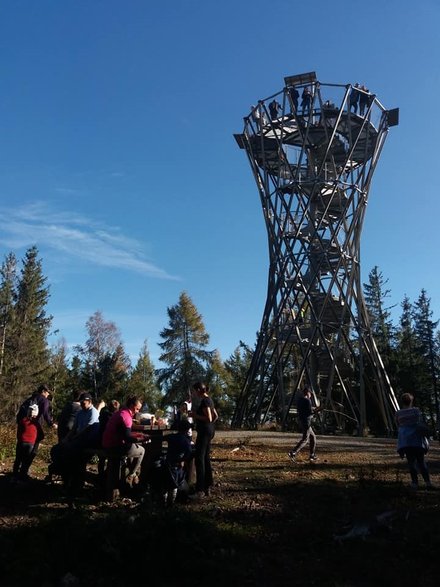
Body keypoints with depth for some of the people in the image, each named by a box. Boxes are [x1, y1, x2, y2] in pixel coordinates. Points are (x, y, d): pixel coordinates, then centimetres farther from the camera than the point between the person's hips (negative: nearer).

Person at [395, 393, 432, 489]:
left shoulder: (398, 413, 4)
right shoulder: (416, 410, -1)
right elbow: (421, 425, -3)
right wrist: (424, 439, 3)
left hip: (405, 440, 1)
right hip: (416, 438, -1)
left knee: (411, 461, 4)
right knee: (421, 461, 7)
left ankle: (415, 482, 0)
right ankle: (427, 481, 1)